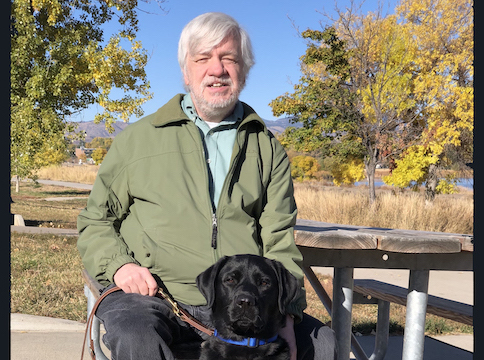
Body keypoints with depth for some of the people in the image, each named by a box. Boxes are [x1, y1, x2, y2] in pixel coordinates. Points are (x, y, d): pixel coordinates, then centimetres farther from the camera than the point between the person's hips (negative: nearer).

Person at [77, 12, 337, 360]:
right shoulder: (138, 139, 11)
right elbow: (95, 222, 15)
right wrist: (118, 264, -6)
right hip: (151, 296, -2)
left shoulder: (267, 148, 14)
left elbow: (279, 241, 6)